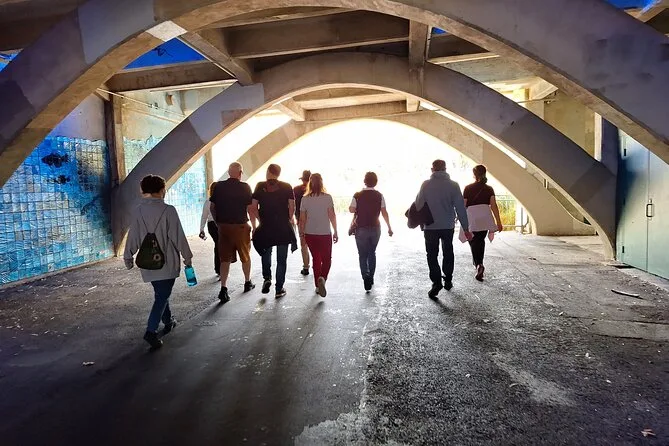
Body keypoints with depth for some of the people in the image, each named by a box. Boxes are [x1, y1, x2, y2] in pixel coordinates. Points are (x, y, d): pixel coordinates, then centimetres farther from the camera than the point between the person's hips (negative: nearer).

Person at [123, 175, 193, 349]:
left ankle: (168, 321, 34)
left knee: (161, 293, 21)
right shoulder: (168, 210, -14)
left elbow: (133, 236, 4)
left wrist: (128, 256, 18)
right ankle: (151, 331, -11)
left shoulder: (139, 211, -1)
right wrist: (187, 256, 0)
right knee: (162, 296, -1)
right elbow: (178, 236, -11)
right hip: (167, 262, -5)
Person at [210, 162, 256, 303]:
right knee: (245, 256, 16)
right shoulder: (245, 187, -9)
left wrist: (218, 222, 15)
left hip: (223, 226, 3)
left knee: (225, 258, 7)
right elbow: (250, 209, -9)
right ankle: (248, 283, 32)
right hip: (240, 226, -2)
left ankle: (223, 289, -2)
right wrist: (254, 226, 1)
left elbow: (212, 208, 4)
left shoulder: (218, 186, 0)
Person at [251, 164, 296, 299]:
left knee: (266, 253, 25)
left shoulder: (260, 187, 0)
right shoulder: (287, 187, 0)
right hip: (284, 227, 0)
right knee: (281, 260, 7)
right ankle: (279, 289, 11)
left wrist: (261, 219, 11)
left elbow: (254, 208, -1)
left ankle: (267, 278, 8)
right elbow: (292, 207, -3)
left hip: (265, 227, 0)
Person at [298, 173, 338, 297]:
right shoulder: (327, 197, -8)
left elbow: (302, 219, -1)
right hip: (325, 233, -2)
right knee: (327, 259, 11)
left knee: (316, 258, 16)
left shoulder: (305, 199, -4)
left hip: (310, 234, 2)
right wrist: (335, 232, 2)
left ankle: (318, 285, 20)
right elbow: (332, 216, -7)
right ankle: (322, 278, -15)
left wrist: (301, 233, 11)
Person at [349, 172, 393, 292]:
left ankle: (366, 277, -15)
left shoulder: (358, 195, -8)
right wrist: (389, 227, 2)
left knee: (362, 255, 3)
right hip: (375, 228, 3)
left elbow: (352, 210, -3)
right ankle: (371, 278, 24)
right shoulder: (379, 196, -3)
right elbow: (384, 212, -5)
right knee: (372, 253, 19)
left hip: (361, 229, -2)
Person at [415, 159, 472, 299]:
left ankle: (436, 282, -10)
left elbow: (418, 205, -6)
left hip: (430, 227, -2)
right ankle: (448, 280, 24)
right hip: (448, 226, 2)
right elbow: (460, 208, -5)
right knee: (448, 253, 18)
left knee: (432, 255, 4)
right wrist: (465, 228, 0)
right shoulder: (453, 185, -4)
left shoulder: (426, 184, -6)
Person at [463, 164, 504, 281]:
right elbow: (494, 206, -1)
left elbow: (464, 205, 2)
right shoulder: (489, 189, 6)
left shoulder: (468, 188, 1)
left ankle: (478, 265, -17)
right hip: (485, 217, 3)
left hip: (471, 217, -3)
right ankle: (478, 264, 26)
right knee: (481, 241, 19)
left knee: (473, 242, 2)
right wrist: (499, 222, 1)